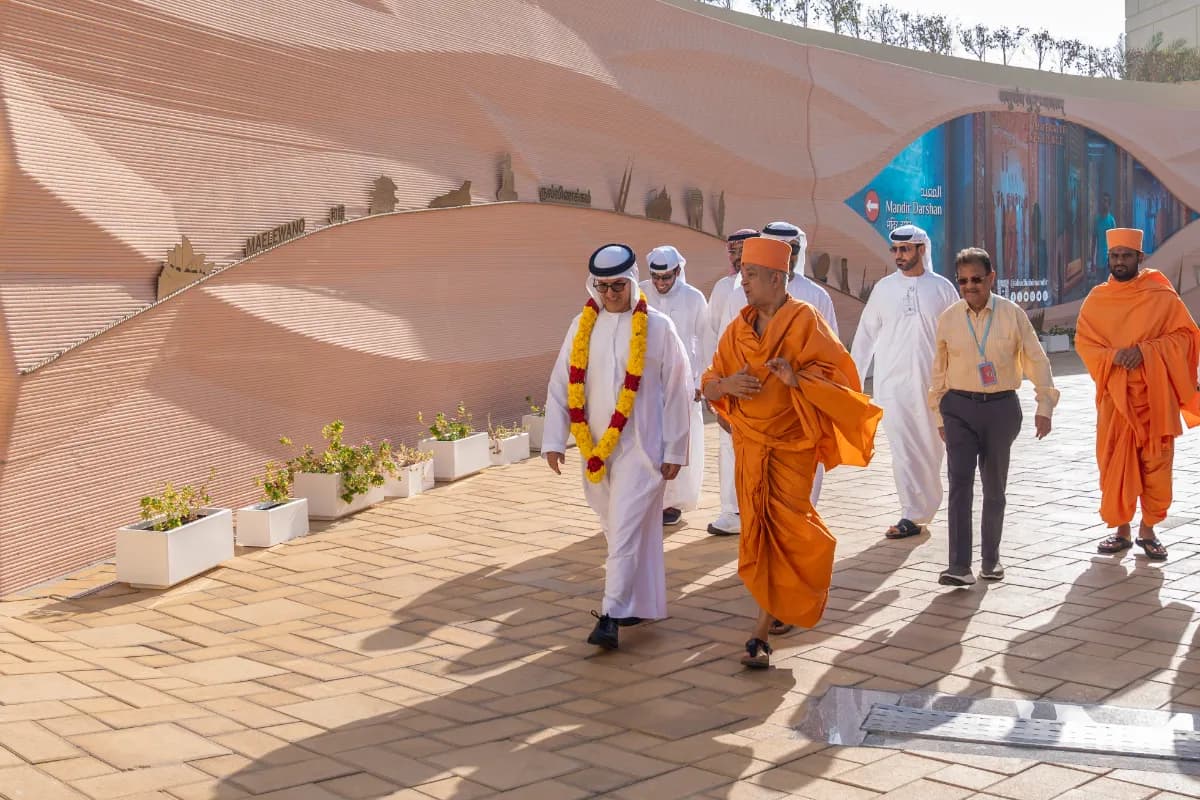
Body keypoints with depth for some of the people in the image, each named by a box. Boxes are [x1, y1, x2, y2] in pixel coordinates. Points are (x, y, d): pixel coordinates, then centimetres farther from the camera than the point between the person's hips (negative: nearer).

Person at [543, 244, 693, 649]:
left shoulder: (657, 326, -5)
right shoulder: (582, 326, 5)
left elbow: (677, 390, -3)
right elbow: (561, 384, 6)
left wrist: (674, 450, -3)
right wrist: (554, 440, 0)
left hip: (641, 446, -4)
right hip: (596, 447, 4)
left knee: (625, 528, -10)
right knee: (617, 528, 12)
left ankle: (611, 615, -10)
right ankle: (640, 605, 25)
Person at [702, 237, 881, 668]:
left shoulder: (804, 321, -7)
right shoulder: (739, 327, 8)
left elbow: (836, 374, -12)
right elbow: (709, 385, 9)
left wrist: (797, 378, -30)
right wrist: (726, 384, -14)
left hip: (792, 446, -5)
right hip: (750, 444, 5)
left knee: (780, 532, -8)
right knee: (759, 531, 7)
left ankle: (760, 634, -5)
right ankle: (787, 603, 32)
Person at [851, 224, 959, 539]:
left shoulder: (942, 288, 1)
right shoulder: (884, 288, 4)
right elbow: (866, 334, 9)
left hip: (932, 381, 0)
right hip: (892, 383, 0)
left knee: (930, 447, 6)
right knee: (903, 449, -4)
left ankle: (919, 512, 20)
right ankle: (913, 515, 0)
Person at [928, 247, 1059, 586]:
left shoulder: (1012, 314, -2)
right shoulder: (948, 318, 2)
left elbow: (1036, 360, 3)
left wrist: (1044, 406, -1)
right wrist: (939, 416, 12)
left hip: (1001, 407, 0)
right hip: (960, 407, 0)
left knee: (995, 487, 10)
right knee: (960, 482, -11)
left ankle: (991, 559, 25)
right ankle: (959, 566, -13)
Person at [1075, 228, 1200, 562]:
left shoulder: (1161, 295, 0)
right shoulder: (1096, 300, 5)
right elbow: (1084, 343, 4)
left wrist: (1145, 350, -16)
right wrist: (1113, 356, -15)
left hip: (1154, 395, -1)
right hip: (1115, 396, 1)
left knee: (1155, 462, 0)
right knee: (1115, 464, 1)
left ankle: (1148, 530, 13)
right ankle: (1121, 530, 13)